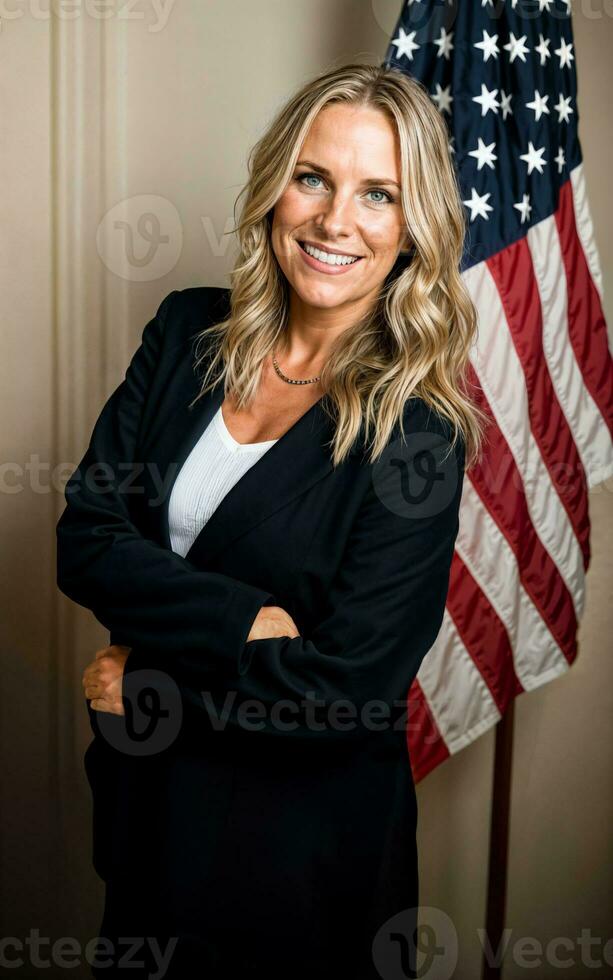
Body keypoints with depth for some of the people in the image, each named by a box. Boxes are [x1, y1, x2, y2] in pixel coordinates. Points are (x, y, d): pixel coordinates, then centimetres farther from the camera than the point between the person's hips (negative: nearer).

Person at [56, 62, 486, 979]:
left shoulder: (417, 429, -19)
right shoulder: (189, 331, -5)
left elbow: (349, 685, -22)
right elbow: (86, 539, -10)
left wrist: (149, 687, -14)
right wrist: (241, 621, -23)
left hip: (302, 833, -4)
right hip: (146, 796, 5)